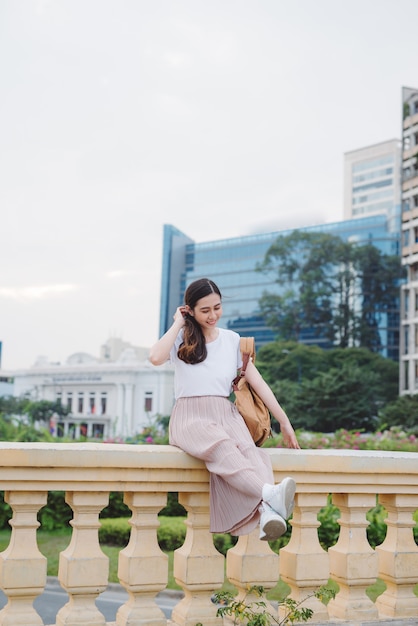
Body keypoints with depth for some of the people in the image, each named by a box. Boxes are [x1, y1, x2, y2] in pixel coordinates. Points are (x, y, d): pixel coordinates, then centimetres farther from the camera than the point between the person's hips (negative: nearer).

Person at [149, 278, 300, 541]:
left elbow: (258, 382, 14)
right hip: (190, 418, -3)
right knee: (222, 447, -37)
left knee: (248, 450, -33)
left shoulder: (232, 340, 16)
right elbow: (156, 357, -17)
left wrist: (284, 422, 10)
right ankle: (270, 494, -59)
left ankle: (265, 514, -56)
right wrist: (178, 324, -3)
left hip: (226, 415, 3)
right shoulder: (181, 339, 6)